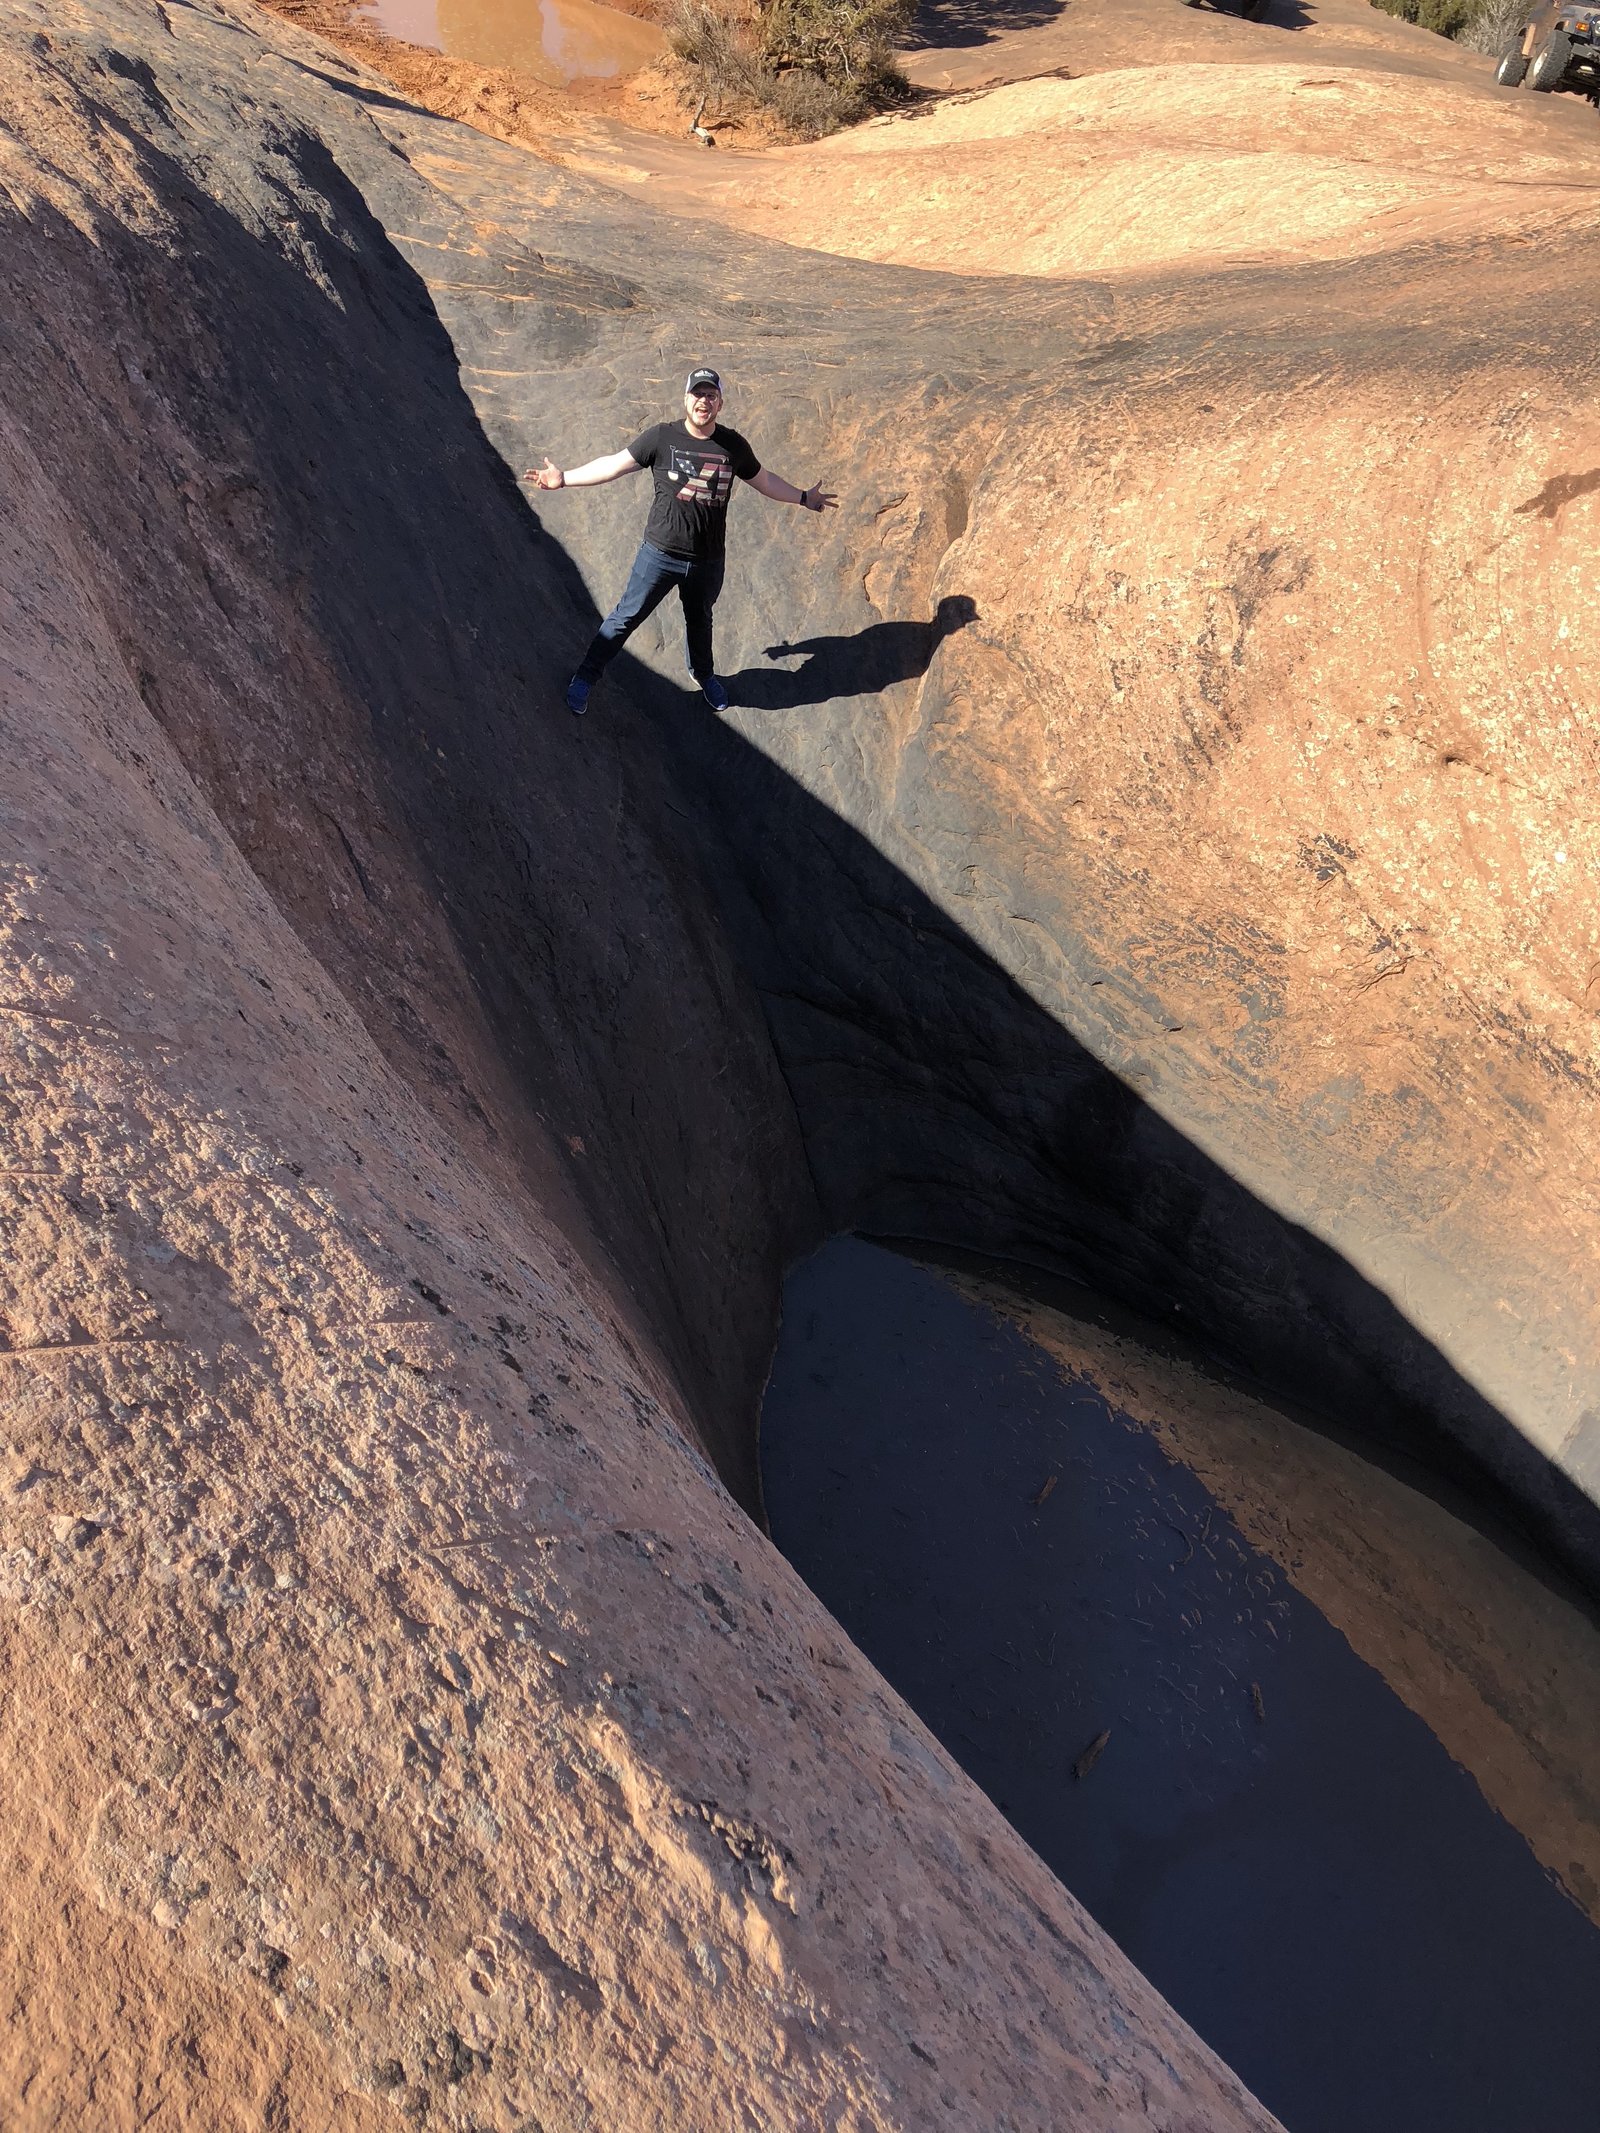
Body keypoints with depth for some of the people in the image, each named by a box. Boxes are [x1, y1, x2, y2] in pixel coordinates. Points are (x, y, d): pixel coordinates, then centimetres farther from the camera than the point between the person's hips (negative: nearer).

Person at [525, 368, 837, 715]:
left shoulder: (733, 446, -2)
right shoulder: (661, 437, -11)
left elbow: (765, 481, 14)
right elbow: (613, 465, -8)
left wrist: (804, 498, 17)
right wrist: (564, 478, -14)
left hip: (708, 562, 3)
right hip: (660, 555, -3)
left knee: (700, 620, 25)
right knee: (627, 617, 5)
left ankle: (704, 674, 51)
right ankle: (585, 677, 20)